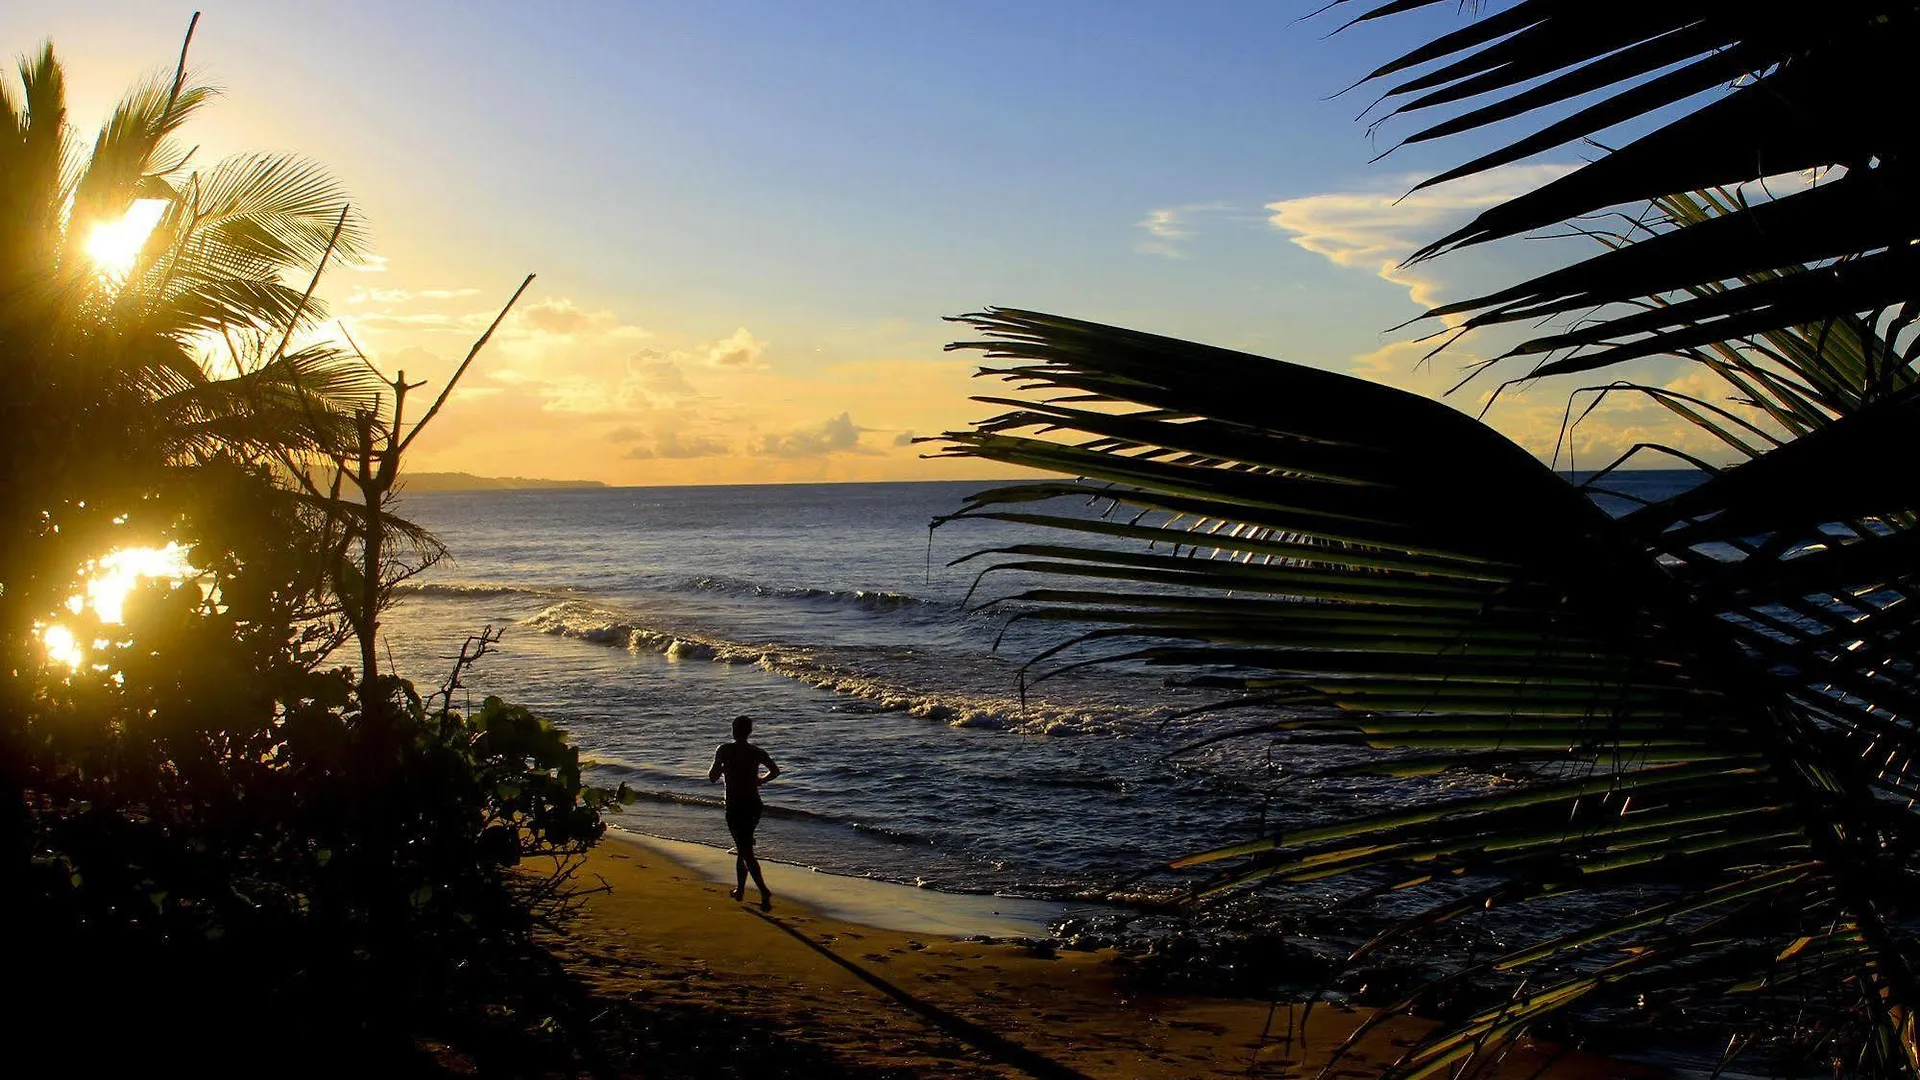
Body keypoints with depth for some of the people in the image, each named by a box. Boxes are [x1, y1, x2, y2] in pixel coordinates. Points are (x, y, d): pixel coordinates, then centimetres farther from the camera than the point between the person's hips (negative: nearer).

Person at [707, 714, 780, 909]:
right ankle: (740, 888, 30)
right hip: (754, 805, 5)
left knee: (746, 851, -5)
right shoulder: (757, 752, 2)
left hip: (735, 807, -5)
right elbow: (775, 770, 8)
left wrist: (720, 768, 9)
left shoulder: (724, 750, -9)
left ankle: (765, 893, -18)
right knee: (743, 846, 23)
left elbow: (713, 778, -12)